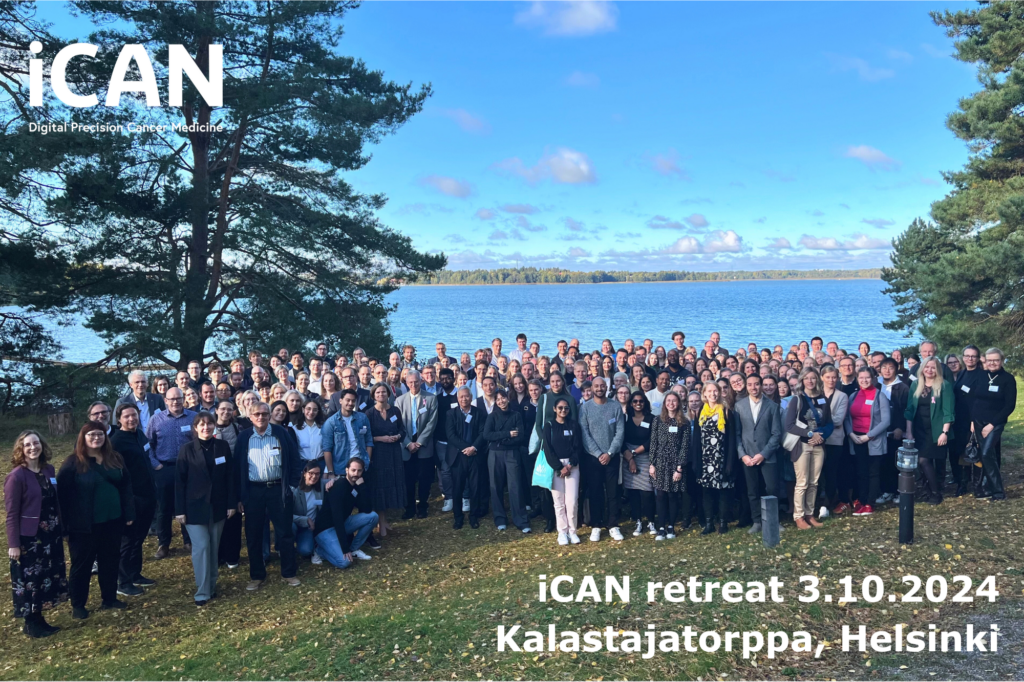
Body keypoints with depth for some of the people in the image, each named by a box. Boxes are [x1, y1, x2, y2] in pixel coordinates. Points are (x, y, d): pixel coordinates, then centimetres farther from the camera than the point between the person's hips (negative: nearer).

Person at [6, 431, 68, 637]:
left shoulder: (49, 470, 4)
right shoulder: (17, 476, -15)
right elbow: (12, 513, -14)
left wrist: (61, 530, 11)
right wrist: (13, 544, -15)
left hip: (50, 535, 7)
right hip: (28, 538, -6)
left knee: (49, 577, 13)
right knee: (30, 580, 6)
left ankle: (40, 619, 27)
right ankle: (31, 624, 20)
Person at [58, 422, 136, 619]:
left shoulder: (114, 459, 5)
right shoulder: (73, 463, -9)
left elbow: (126, 487, 9)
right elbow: (62, 494, -9)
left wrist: (129, 514, 5)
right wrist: (66, 523, -12)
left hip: (112, 521, 5)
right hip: (84, 525, -5)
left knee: (110, 561, 14)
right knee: (82, 564, 7)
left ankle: (109, 598, 29)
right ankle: (77, 605, 20)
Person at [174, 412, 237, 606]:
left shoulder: (222, 447, 1)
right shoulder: (187, 449, -5)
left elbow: (230, 476, 3)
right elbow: (179, 480, -6)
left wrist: (232, 503, -1)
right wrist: (179, 509, -9)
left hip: (218, 505, 3)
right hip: (195, 506, -3)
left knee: (214, 547, 10)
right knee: (201, 546, -7)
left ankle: (212, 586, 22)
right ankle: (202, 592, -2)